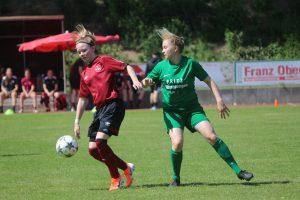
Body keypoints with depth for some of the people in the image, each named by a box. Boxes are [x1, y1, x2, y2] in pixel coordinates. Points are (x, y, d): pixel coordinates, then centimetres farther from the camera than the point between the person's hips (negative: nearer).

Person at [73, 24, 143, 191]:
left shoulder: (104, 61, 0)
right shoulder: (84, 74, 18)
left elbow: (127, 67, 0)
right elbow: (83, 99, 24)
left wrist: (135, 80, -19)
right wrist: (77, 121, 21)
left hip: (113, 105, -8)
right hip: (99, 109, 8)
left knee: (100, 141, -21)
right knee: (92, 149, 0)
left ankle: (115, 177, -5)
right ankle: (126, 168, 14)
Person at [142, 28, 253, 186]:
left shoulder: (190, 64, -9)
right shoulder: (161, 66, -3)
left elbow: (208, 80, 0)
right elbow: (148, 81, 8)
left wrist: (219, 100, -7)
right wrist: (146, 82, -17)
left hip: (192, 108, -1)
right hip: (172, 111, 1)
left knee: (211, 136, -16)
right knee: (177, 142, -21)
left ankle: (237, 170, -9)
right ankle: (176, 178, 2)